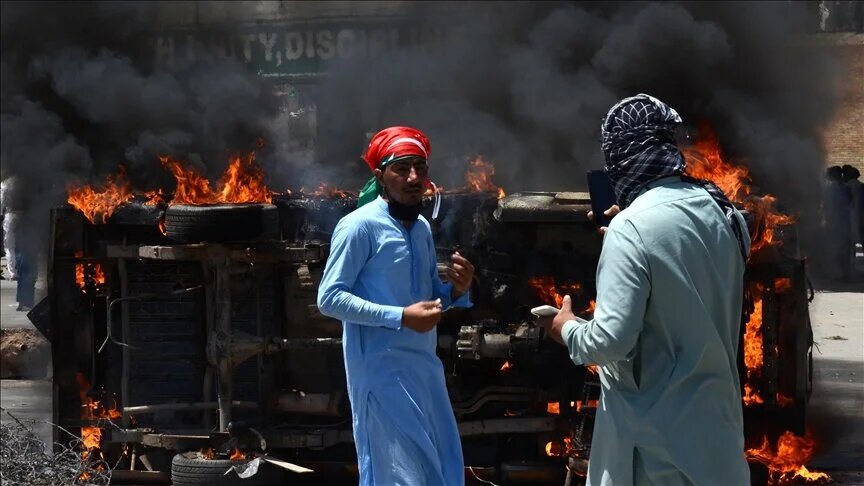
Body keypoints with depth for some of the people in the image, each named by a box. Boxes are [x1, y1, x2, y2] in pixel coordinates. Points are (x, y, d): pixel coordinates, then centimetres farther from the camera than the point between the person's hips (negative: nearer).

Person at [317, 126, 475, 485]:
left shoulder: (422, 228, 14)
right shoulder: (359, 226, -11)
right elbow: (329, 298, -15)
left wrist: (455, 291, -1)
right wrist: (400, 317, -20)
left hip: (424, 367, 8)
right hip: (382, 370, -8)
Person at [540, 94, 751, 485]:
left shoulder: (632, 228, -20)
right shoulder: (722, 212, 2)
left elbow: (611, 339, -23)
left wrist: (567, 329, -3)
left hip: (658, 426, -6)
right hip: (715, 415, 6)